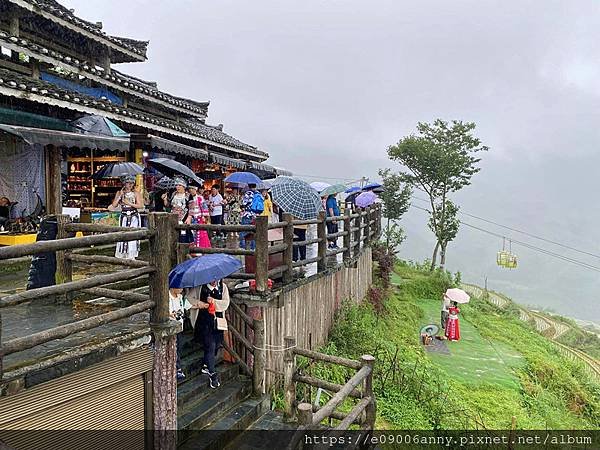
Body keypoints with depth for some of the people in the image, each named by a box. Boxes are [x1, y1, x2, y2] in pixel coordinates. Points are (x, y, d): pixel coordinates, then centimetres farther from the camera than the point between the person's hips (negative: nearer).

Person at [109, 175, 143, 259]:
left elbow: (141, 206, -8)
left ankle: (131, 256, 4)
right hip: (124, 217, 2)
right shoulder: (119, 193, 7)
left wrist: (129, 203, -13)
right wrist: (120, 195, -7)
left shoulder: (136, 193, 1)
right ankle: (122, 255, 6)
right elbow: (114, 205, -1)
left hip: (134, 217, -2)